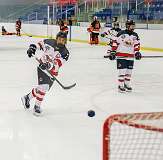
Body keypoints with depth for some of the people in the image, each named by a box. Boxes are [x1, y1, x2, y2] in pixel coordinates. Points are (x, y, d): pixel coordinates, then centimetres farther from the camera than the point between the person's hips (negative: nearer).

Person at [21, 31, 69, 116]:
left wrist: (49, 65, -41)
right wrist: (32, 47, -3)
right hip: (42, 67, -2)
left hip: (52, 71, 2)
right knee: (42, 87, -15)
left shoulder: (65, 53, -12)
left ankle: (28, 97, 28)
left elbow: (57, 64, -24)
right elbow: (39, 44, 14)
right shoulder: (49, 42, -7)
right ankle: (37, 106, 5)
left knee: (43, 88, 2)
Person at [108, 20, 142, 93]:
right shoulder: (121, 33, -8)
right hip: (121, 55, -5)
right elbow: (115, 42, -7)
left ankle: (127, 84, 24)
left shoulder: (135, 35, 8)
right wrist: (113, 52, -10)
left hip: (130, 56, 5)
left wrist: (137, 52, 3)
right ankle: (120, 86, 3)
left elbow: (137, 44, 15)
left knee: (129, 71, 10)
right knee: (122, 71, -5)